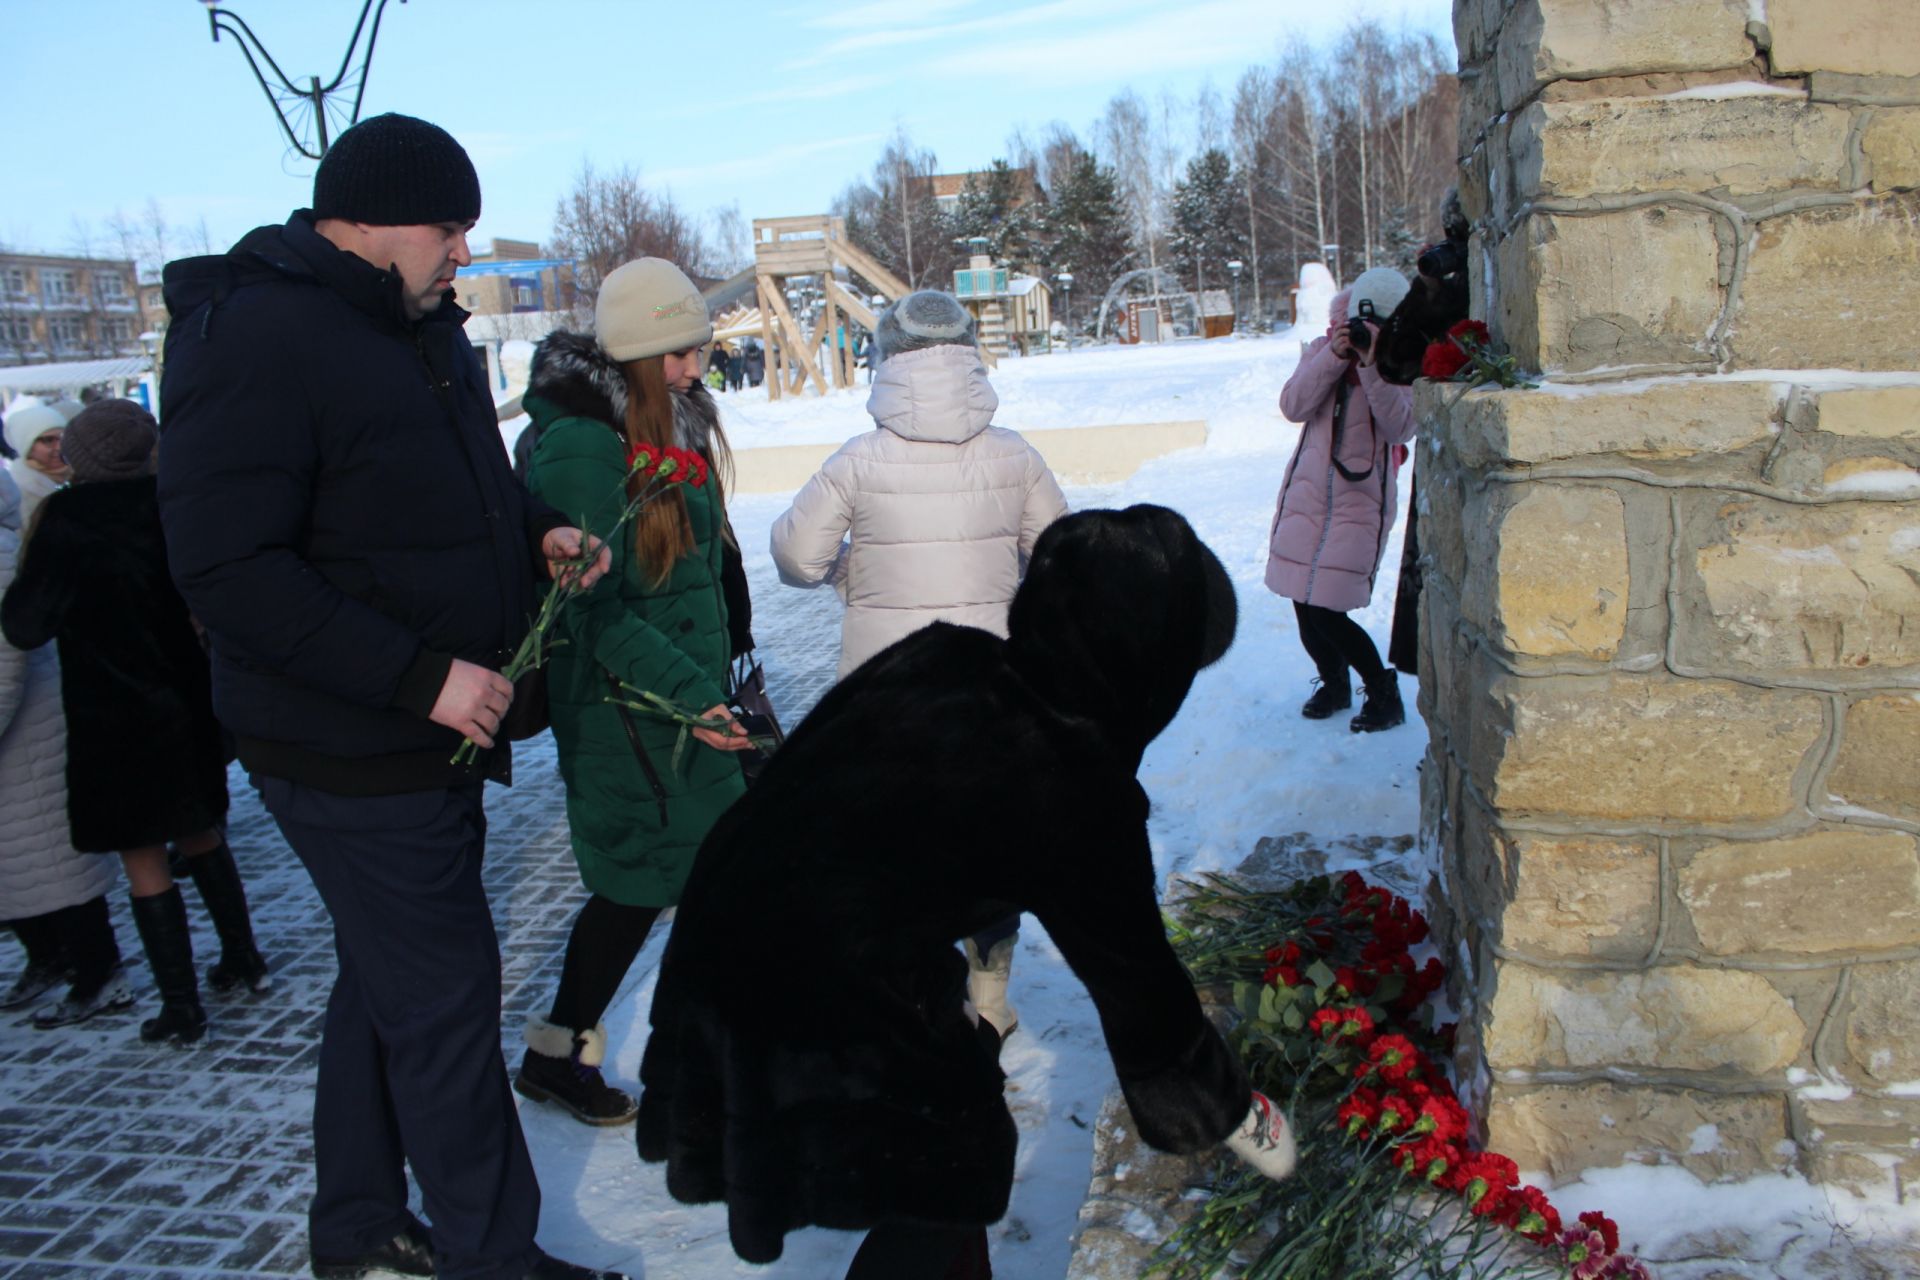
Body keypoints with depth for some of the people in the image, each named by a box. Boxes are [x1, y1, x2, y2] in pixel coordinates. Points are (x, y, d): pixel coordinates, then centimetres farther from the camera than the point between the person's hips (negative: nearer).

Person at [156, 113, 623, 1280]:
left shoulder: (423, 325, 10)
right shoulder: (254, 338, -19)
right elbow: (227, 569, -24)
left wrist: (538, 533, 1)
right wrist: (420, 677, -26)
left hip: (436, 734, 10)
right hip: (352, 757, -10)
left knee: (389, 981, 20)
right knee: (446, 1001, -1)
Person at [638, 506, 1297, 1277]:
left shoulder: (935, 660, -4)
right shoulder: (1073, 794, -18)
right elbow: (1137, 987, -6)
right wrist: (1228, 1112, 10)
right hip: (831, 1019, -7)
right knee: (955, 1173, 14)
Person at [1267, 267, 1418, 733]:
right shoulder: (1323, 349, 6)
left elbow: (1401, 428, -19)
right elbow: (1293, 406, -7)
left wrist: (1373, 365, -27)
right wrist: (1333, 356, -18)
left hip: (1361, 499, -4)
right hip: (1308, 491, 4)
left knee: (1326, 611, -11)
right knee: (1303, 603, 6)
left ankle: (1384, 692, 11)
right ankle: (1333, 683, 33)